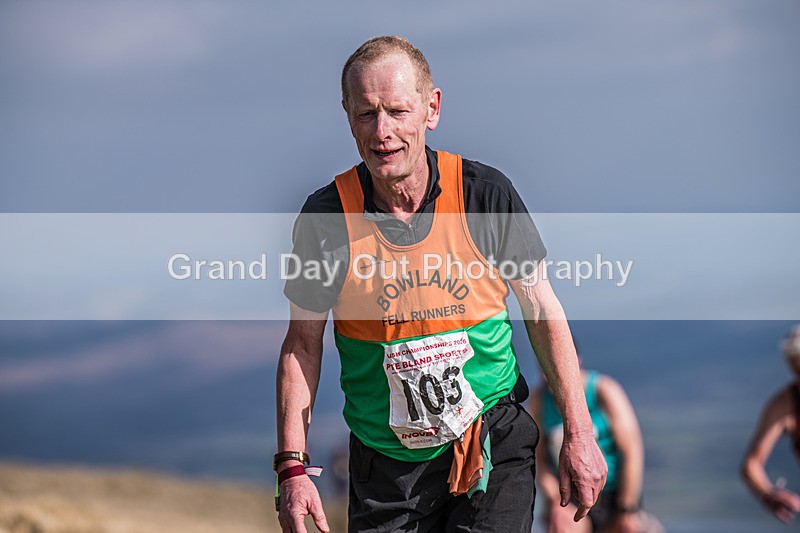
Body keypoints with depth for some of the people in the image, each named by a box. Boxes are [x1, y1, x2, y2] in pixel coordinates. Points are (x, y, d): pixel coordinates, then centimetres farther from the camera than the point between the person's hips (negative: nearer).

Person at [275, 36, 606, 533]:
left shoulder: (486, 193, -8)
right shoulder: (327, 216, -7)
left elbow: (543, 311, 2)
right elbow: (302, 343, 2)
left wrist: (579, 435, 1)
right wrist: (292, 468, -4)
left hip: (494, 449, -1)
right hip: (384, 465, 1)